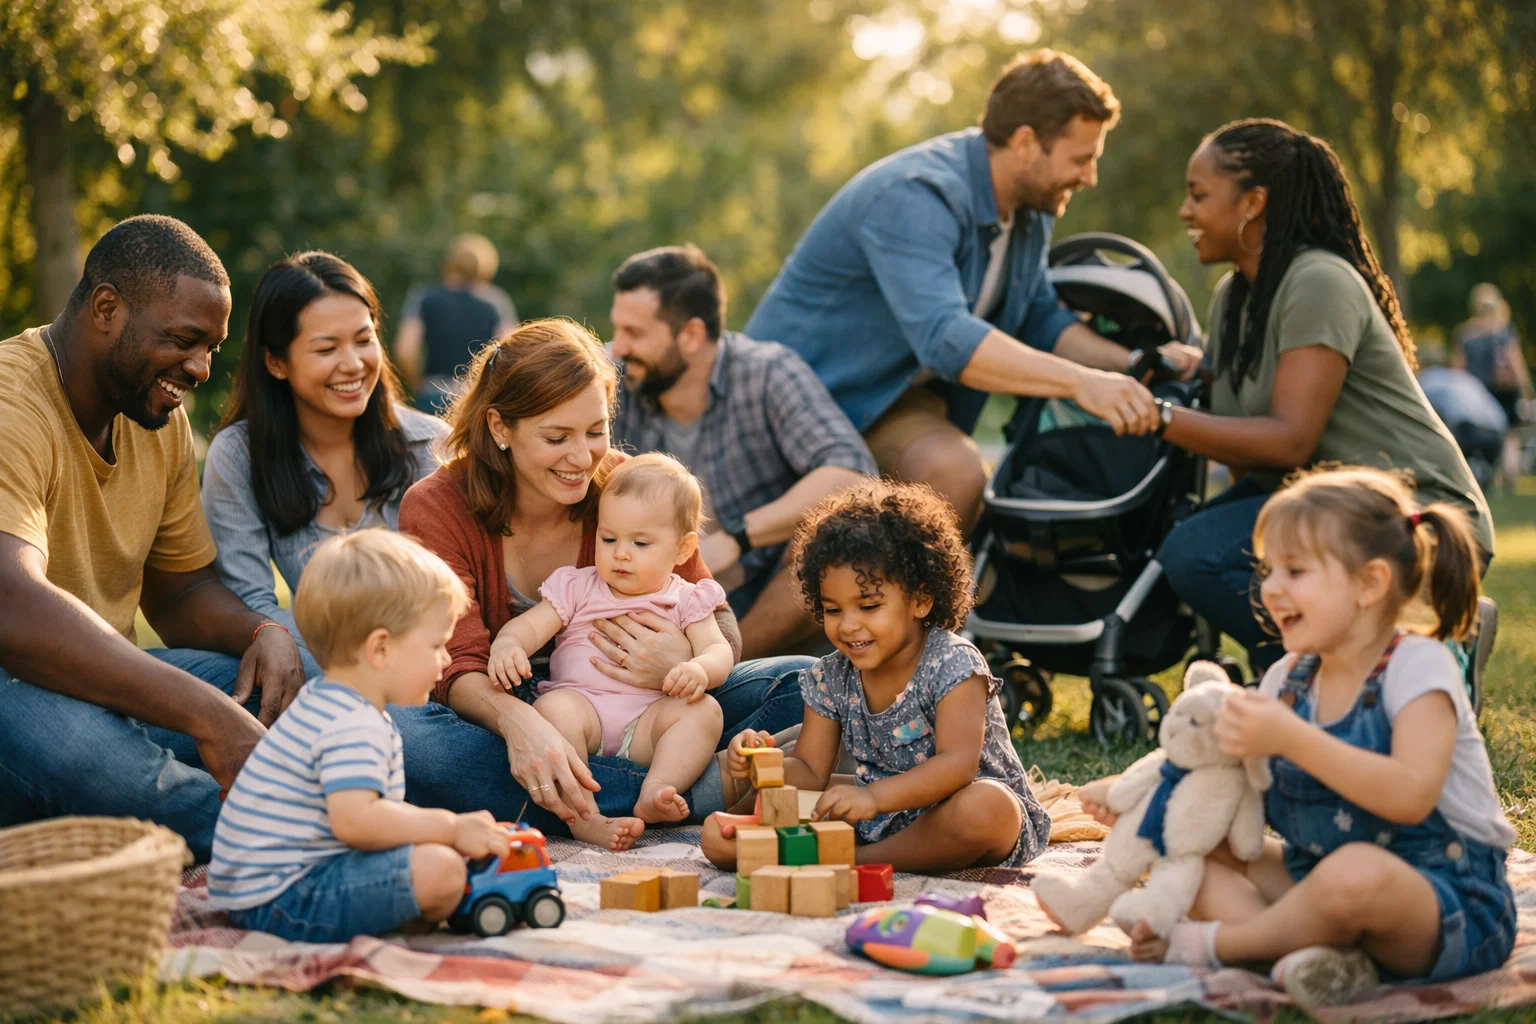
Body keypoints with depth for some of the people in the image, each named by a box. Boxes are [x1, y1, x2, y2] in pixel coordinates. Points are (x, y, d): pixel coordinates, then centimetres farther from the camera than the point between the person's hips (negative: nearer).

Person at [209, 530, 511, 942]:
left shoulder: (326, 702, 16)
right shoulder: (353, 727, -20)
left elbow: (374, 808, 26)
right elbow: (355, 820, -34)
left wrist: (451, 826, 14)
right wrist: (449, 827, -22)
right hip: (280, 899, -11)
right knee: (439, 869, -26)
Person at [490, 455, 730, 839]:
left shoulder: (686, 600, 15)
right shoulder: (577, 588, 16)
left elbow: (719, 650, 3)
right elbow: (529, 625, 6)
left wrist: (700, 669, -23)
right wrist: (507, 645, -20)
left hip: (648, 719, 1)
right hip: (580, 702, -1)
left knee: (704, 709, -26)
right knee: (552, 707, -33)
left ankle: (655, 792, -42)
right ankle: (582, 815, -45)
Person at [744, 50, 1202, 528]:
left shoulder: (1030, 206, 2)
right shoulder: (914, 199, -28)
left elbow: (1040, 320, 12)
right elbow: (946, 338, -41)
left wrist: (1140, 363, -4)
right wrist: (1080, 381, -49)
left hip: (903, 393, 8)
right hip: (810, 380, -8)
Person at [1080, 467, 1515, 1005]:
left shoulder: (1418, 668, -14)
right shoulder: (1288, 679, 7)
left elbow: (1411, 796, -30)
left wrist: (1289, 737, -35)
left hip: (1452, 905, -8)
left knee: (1355, 872, -40)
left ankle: (1216, 942, -13)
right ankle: (1305, 947, -25)